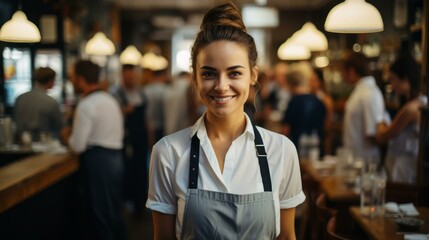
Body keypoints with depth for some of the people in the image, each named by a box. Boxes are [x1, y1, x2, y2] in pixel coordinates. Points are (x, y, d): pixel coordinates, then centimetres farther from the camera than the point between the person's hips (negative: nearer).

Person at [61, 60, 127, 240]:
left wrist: (66, 136, 5)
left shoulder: (86, 105, -13)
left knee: (101, 216, -1)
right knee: (115, 214, 17)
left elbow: (77, 146, -17)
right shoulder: (111, 100, 14)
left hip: (97, 161, -9)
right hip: (116, 156, 9)